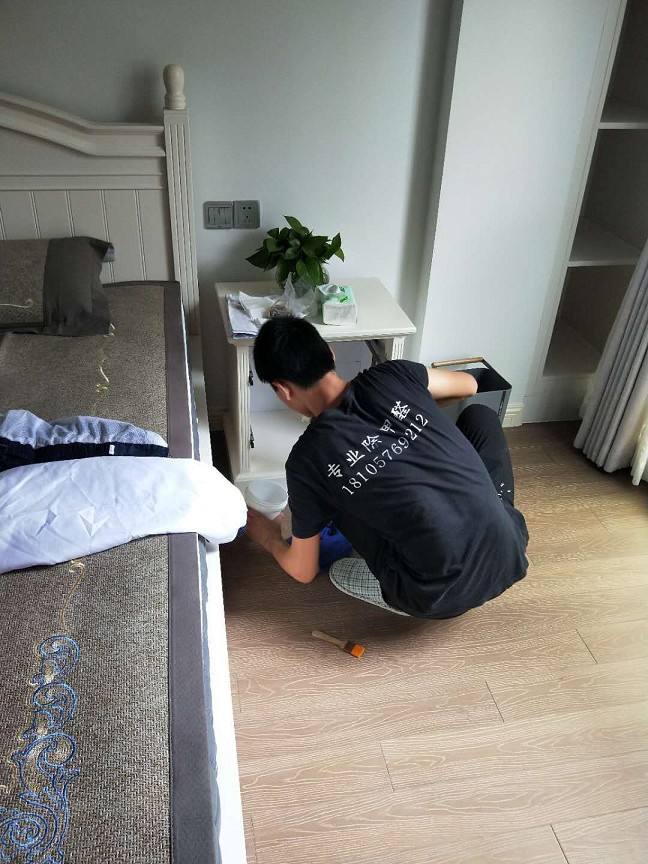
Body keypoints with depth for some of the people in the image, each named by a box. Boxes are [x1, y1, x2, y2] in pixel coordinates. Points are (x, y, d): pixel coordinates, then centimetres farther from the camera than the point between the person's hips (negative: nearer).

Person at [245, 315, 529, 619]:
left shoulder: (306, 460, -7)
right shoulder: (392, 375, 0)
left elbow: (303, 571, 7)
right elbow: (468, 384, 22)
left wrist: (269, 539, 29)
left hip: (447, 598, -3)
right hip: (510, 556, 4)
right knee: (479, 414, 24)